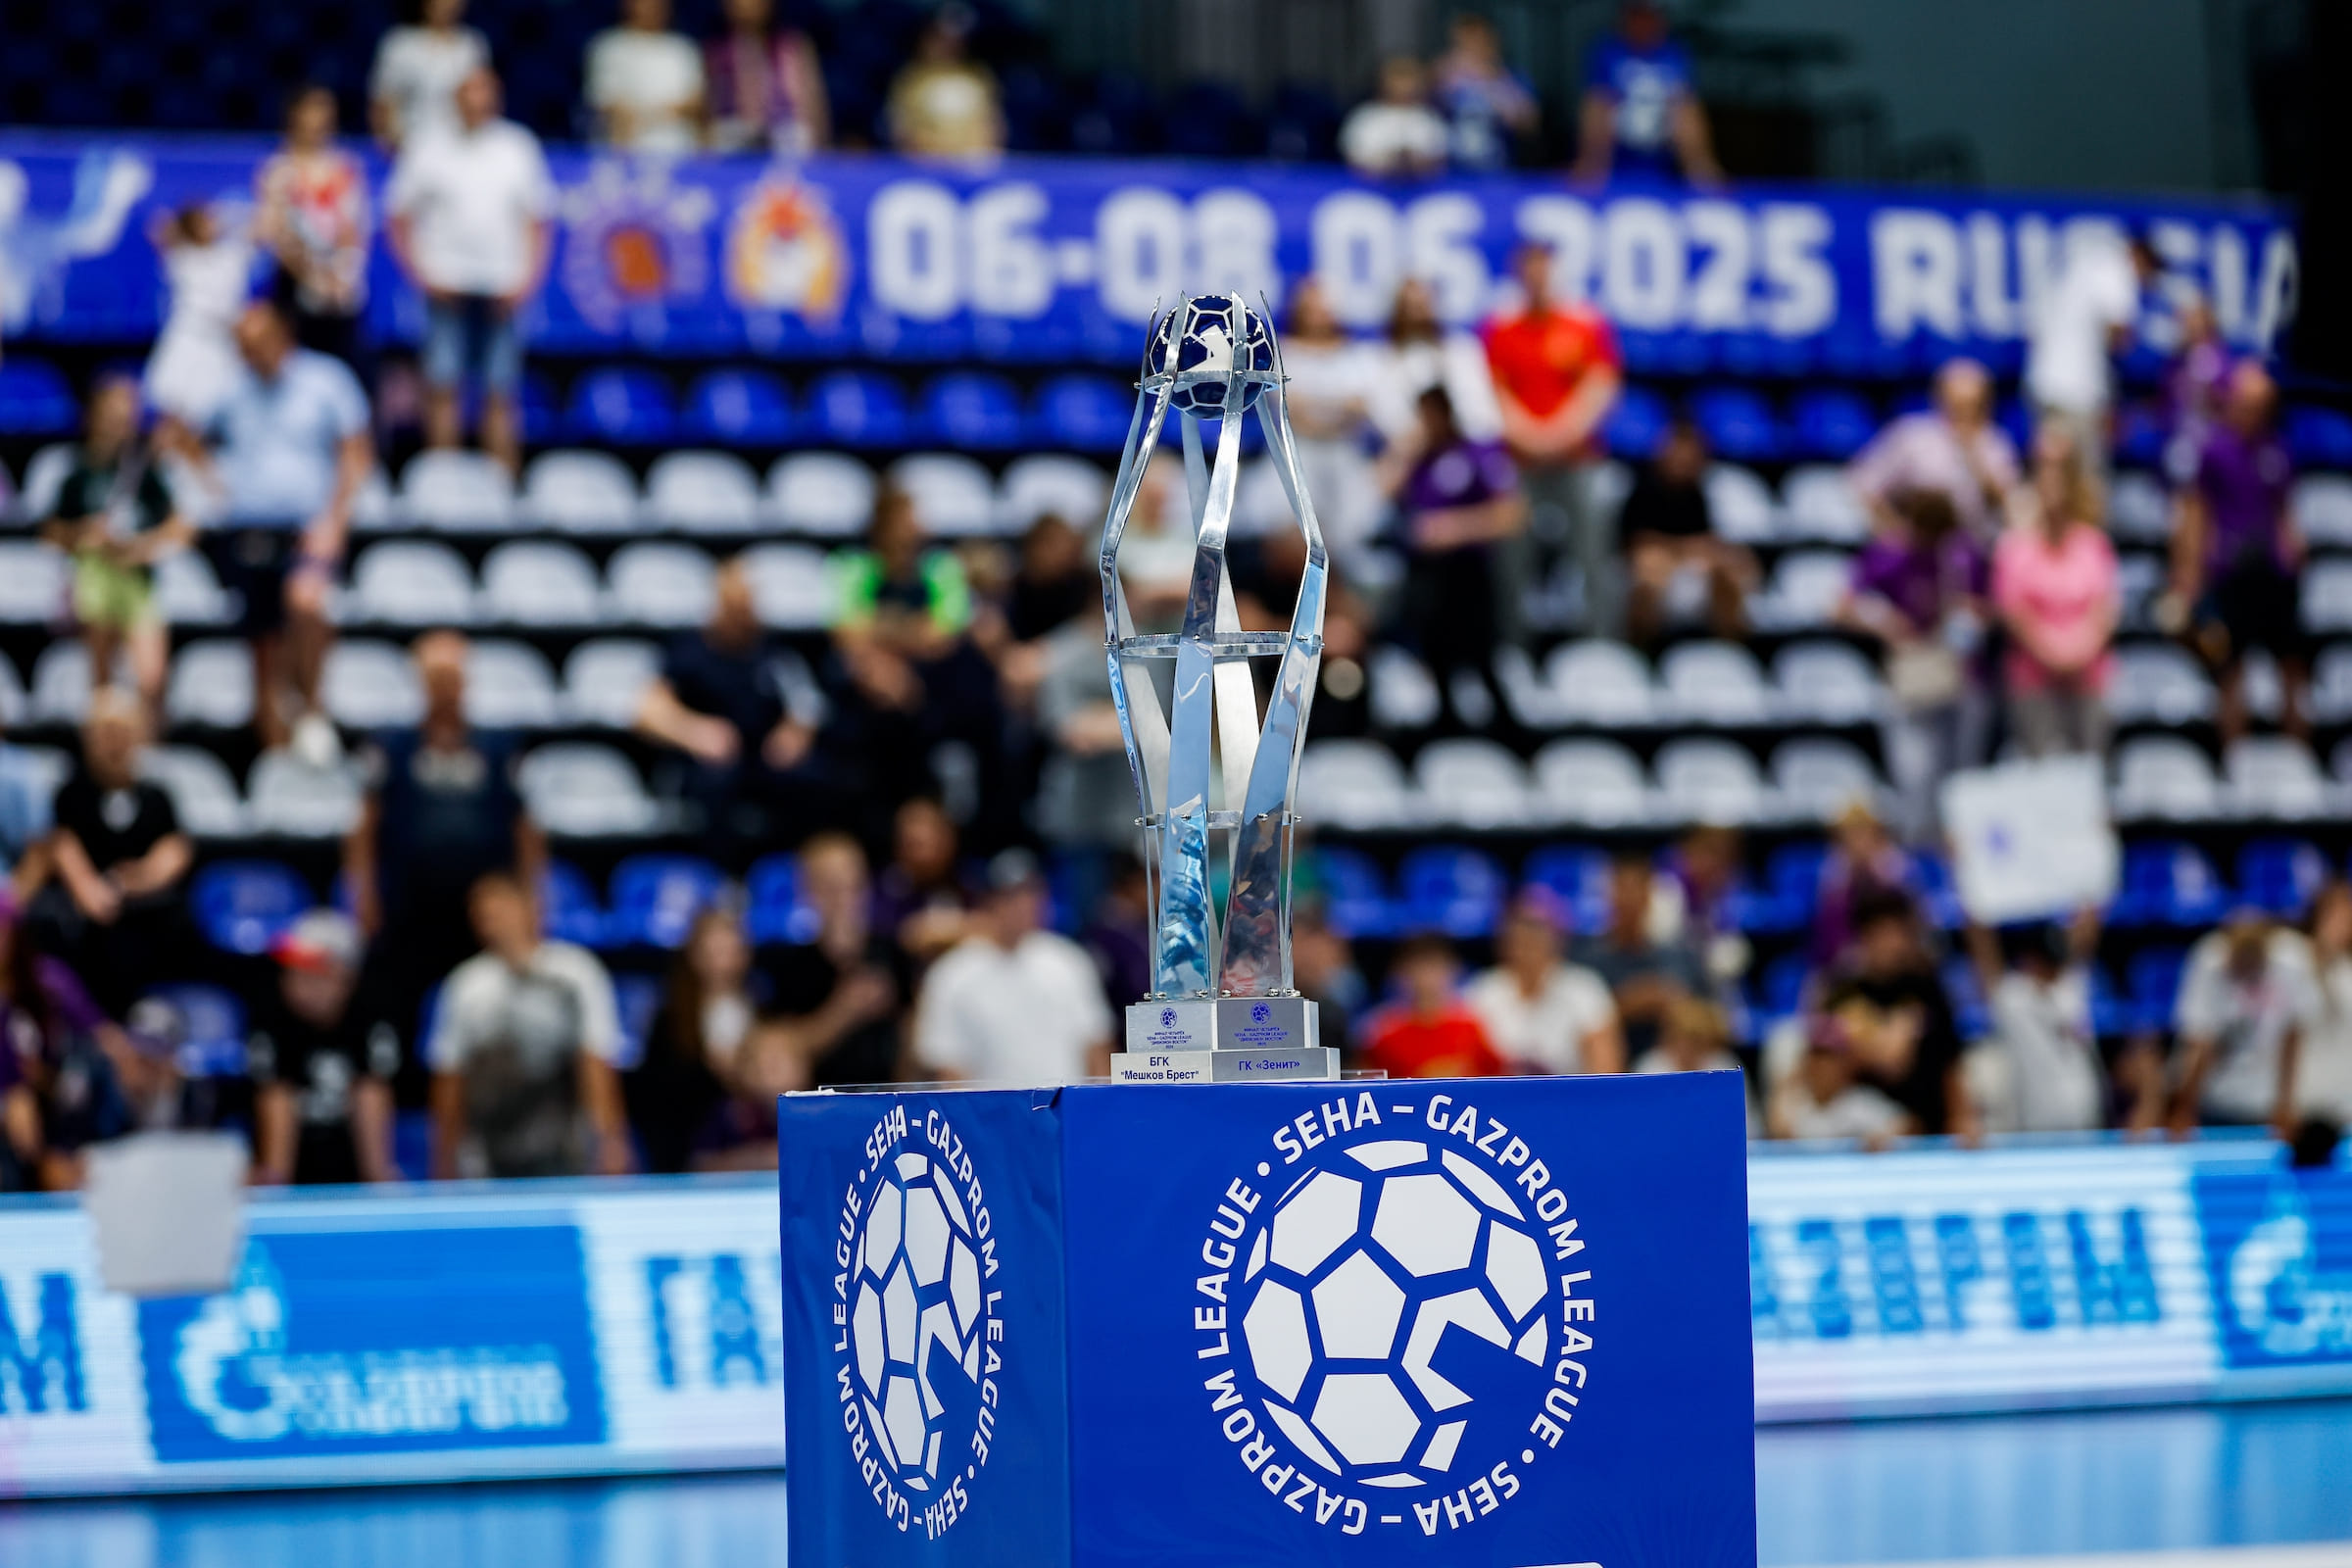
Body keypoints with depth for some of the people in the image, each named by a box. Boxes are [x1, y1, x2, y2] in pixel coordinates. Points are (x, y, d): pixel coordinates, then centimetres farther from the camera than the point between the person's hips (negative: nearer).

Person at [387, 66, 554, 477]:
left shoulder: (519, 147, 8)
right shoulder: (429, 150, 5)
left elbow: (538, 222, 11)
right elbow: (400, 220, 7)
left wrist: (525, 281, -1)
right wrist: (426, 276, -5)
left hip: (502, 289, 1)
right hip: (448, 287, -1)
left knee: (500, 395, 1)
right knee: (443, 386, -6)